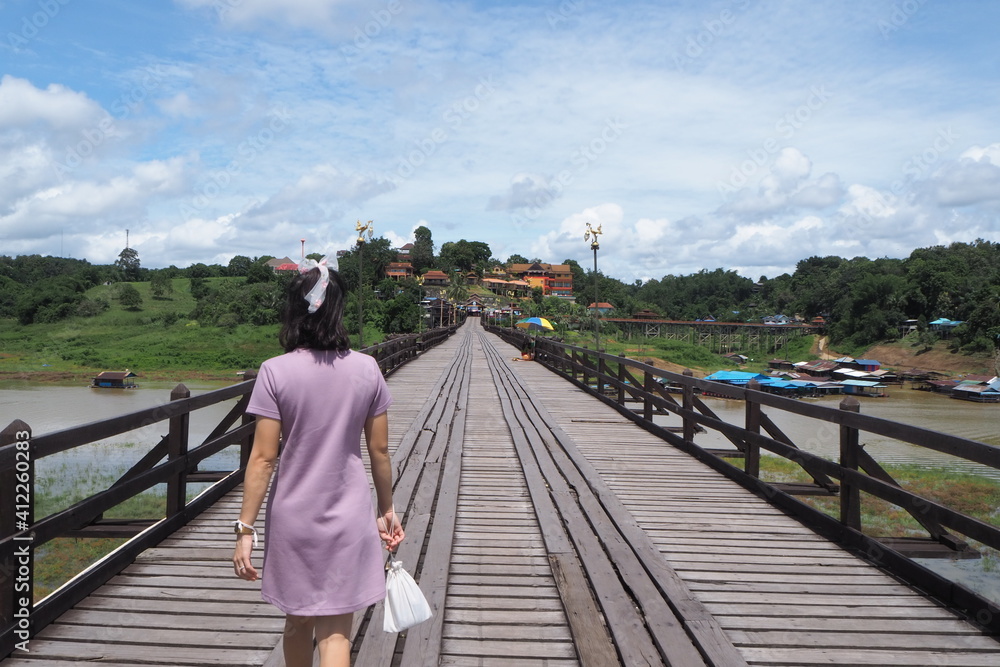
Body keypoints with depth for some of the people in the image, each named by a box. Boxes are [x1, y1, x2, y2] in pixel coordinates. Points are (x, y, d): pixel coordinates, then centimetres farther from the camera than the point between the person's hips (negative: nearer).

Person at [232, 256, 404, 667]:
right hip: (349, 516, 0)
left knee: (298, 622, 22)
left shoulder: (275, 372, -11)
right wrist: (387, 509, 13)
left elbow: (263, 457, -12)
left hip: (293, 517, 0)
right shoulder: (367, 370, -5)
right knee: (335, 633, 6)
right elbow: (379, 451, 1)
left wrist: (245, 528, -4)